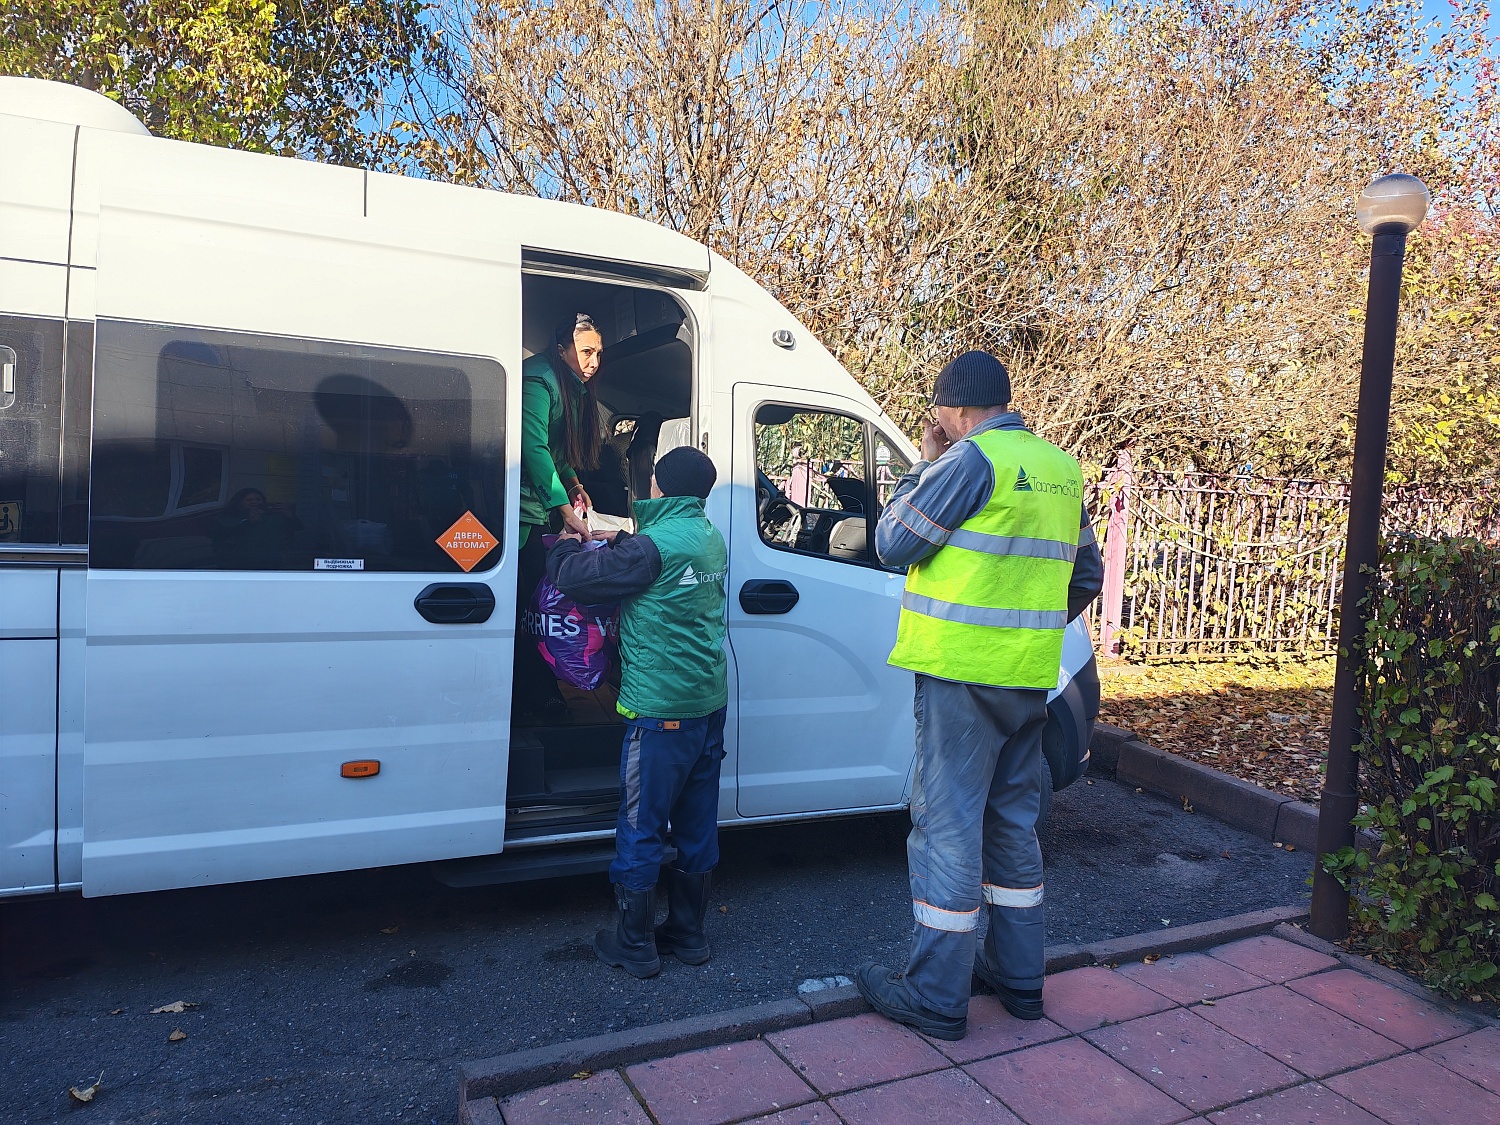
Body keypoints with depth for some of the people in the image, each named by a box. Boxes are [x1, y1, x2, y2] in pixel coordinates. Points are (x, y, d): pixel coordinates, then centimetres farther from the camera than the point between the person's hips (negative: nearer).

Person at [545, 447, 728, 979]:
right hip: (709, 703, 8)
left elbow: (575, 579, -10)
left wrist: (566, 545, 9)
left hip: (660, 709, -8)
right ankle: (688, 934, 28)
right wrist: (620, 543, 23)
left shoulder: (654, 546, -16)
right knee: (696, 824, 15)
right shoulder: (711, 539, 9)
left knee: (641, 827, 5)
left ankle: (634, 945, 17)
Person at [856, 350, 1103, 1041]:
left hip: (963, 672, -8)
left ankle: (936, 995, 9)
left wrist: (924, 464, 3)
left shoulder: (970, 459, -12)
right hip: (1030, 676, 8)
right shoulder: (1061, 468, 13)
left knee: (948, 823, 0)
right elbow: (1087, 576, 20)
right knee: (1013, 820, 17)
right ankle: (1018, 975, 29)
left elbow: (893, 544, -7)